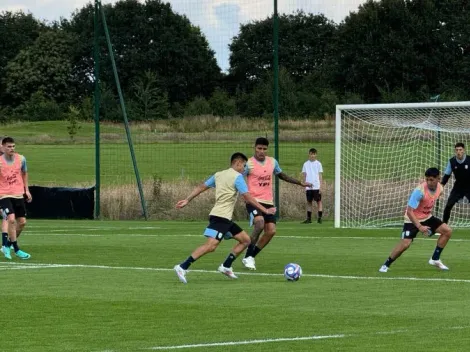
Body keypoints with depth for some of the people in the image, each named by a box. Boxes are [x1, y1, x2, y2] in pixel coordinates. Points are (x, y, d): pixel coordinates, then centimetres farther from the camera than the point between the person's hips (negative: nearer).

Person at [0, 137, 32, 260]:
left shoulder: (21, 159, 0)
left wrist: (26, 189, 14)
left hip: (18, 194, 5)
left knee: (22, 222, 5)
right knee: (11, 219, -21)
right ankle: (16, 250, -12)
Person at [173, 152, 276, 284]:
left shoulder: (218, 174, 16)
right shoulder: (237, 177, -7)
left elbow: (201, 187, 17)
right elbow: (248, 198, -12)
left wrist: (187, 200, 22)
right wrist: (265, 210, -7)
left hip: (225, 218, 10)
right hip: (221, 217, -10)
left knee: (245, 240, 11)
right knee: (211, 245, -19)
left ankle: (226, 266, 11)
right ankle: (182, 267, -23)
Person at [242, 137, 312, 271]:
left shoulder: (272, 162, 9)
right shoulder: (249, 164, -9)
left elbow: (282, 175, 25)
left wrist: (300, 183, 25)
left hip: (268, 202, 6)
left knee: (271, 231, -3)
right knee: (259, 223, -29)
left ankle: (250, 257, 11)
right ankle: (248, 257, -16)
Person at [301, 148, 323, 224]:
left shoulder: (318, 164, 4)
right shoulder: (306, 164, 8)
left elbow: (320, 176, 4)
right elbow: (304, 175, 11)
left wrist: (320, 186, -3)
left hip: (316, 187, -2)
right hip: (308, 187, 2)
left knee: (318, 201, -3)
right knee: (309, 202, 5)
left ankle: (319, 218, -2)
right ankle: (308, 218, 9)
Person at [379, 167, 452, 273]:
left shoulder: (439, 188, -8)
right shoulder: (419, 191, -30)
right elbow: (409, 211, -31)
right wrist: (419, 227, -38)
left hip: (427, 217, 7)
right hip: (413, 219, -7)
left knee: (447, 231, -3)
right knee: (405, 243, -22)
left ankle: (435, 259, 8)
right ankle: (386, 265, -4)